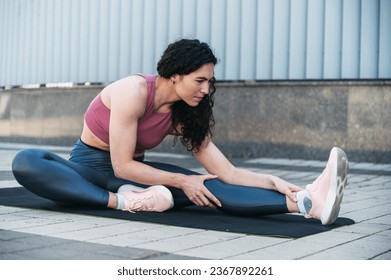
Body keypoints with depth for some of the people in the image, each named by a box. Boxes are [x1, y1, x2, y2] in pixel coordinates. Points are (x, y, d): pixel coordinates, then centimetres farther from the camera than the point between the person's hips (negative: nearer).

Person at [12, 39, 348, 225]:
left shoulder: (185, 116, -7)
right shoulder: (134, 91, -25)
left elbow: (226, 172, -10)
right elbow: (122, 166, -26)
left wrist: (274, 182, -25)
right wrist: (182, 182, -26)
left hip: (129, 171, 4)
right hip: (89, 166, -3)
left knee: (206, 186, -24)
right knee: (26, 162, -38)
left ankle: (306, 201, -42)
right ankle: (123, 201, -47)